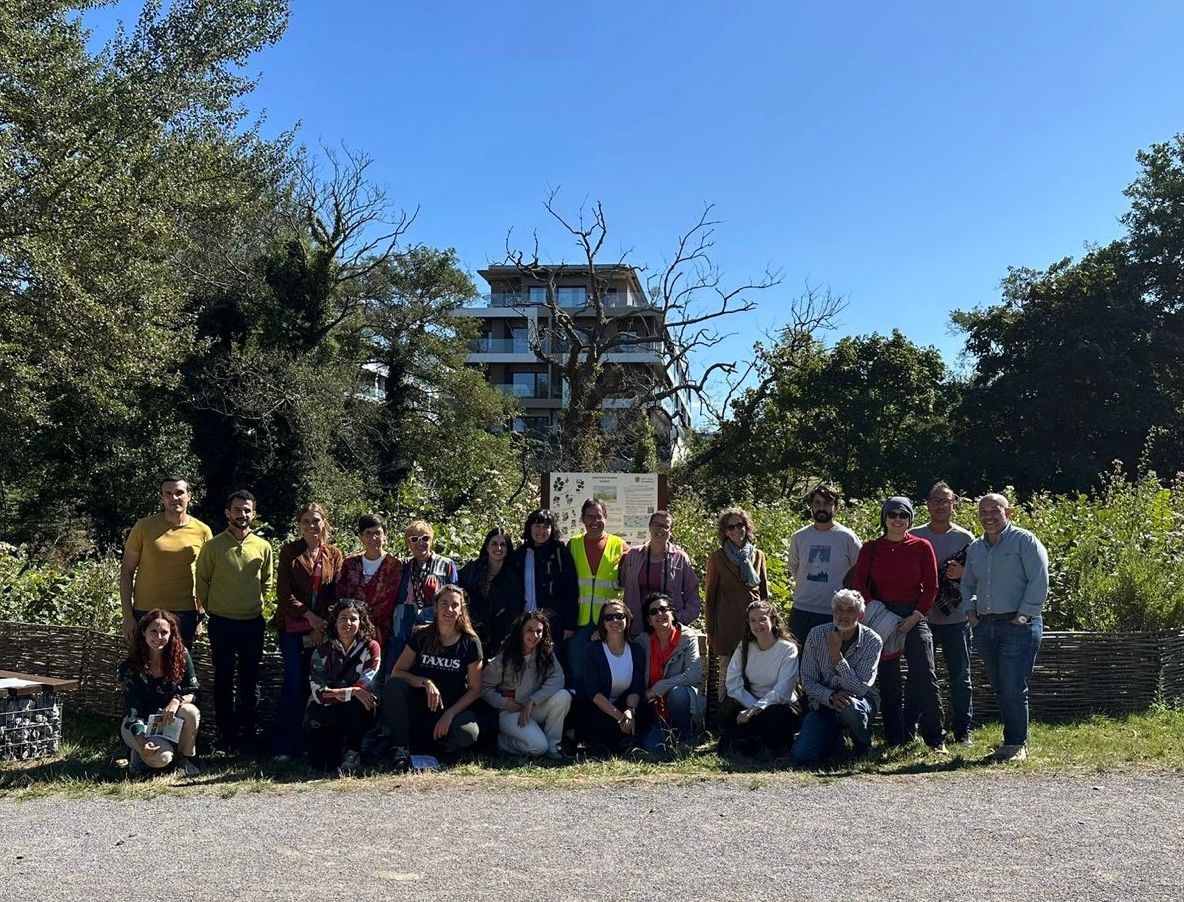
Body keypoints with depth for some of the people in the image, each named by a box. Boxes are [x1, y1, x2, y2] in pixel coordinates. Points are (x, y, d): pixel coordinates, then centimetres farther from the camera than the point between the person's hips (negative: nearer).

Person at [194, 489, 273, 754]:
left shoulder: (263, 547, 2)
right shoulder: (213, 546, -5)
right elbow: (202, 582, 2)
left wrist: (256, 605, 9)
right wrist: (211, 609, 5)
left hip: (253, 622, 2)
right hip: (222, 622, -2)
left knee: (250, 680, 10)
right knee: (224, 680, 6)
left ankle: (250, 733, 21)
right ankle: (227, 735, 16)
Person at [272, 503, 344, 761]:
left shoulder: (335, 555, 8)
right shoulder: (289, 552, 2)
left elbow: (336, 594, 6)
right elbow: (284, 593, -3)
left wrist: (323, 626, -4)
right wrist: (309, 616, -11)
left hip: (323, 628, 2)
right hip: (293, 627, -2)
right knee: (295, 684, -5)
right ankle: (284, 745, 1)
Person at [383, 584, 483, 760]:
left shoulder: (470, 642, -7)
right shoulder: (421, 635, -4)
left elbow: (474, 689, -5)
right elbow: (396, 672, -7)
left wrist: (450, 714, -17)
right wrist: (426, 683, -24)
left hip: (454, 707, -1)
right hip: (418, 704, 1)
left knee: (468, 734, -33)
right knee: (393, 685, -28)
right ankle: (401, 746, -14)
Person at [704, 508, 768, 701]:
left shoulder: (758, 555, 11)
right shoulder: (717, 557, 3)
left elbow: (764, 592, 17)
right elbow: (710, 594, 4)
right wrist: (710, 631, 3)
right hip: (727, 624, -2)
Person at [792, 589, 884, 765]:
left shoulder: (872, 642, -14)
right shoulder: (817, 635, -9)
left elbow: (859, 689, -23)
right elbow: (807, 681, -7)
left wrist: (837, 654, -31)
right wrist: (831, 696, -25)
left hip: (860, 702, -1)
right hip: (823, 703, 2)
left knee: (849, 706, -39)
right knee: (802, 757, -18)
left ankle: (863, 744, -4)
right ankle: (835, 738, 16)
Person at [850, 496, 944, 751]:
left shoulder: (922, 547, 3)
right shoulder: (871, 549, 5)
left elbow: (931, 586, 1)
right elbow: (859, 584, 1)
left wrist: (916, 616, -8)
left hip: (913, 616, -1)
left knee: (924, 676, -11)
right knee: (888, 680, 6)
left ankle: (936, 738, -1)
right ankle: (895, 738, 16)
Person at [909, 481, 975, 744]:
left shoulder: (965, 538, 3)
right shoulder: (913, 536, 4)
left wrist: (962, 573, -16)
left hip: (956, 618, 0)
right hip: (922, 617, 0)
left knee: (960, 676, 7)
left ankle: (962, 729, 18)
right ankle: (909, 728, 15)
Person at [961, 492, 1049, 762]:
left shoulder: (1024, 541, -3)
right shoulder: (974, 548, 16)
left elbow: (1039, 581, -9)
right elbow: (967, 585, 27)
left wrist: (1025, 615, -13)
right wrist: (970, 611, 11)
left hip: (1018, 626, -6)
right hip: (985, 626, 6)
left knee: (1014, 688, -7)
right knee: (999, 689, 10)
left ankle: (1017, 744, 4)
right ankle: (1012, 739, 21)